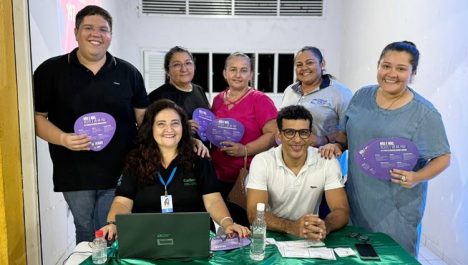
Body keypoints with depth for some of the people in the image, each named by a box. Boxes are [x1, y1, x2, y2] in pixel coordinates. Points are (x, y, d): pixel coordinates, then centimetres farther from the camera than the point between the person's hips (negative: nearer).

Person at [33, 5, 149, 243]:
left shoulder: (128, 72, 6)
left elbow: (144, 117, 8)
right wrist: (63, 139, -17)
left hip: (121, 171, 1)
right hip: (75, 174, 0)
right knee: (86, 235, 12)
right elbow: (36, 116, 1)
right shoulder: (51, 70, 0)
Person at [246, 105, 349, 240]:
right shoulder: (261, 162, -10)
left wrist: (324, 227, -32)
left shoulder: (328, 162, -6)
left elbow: (342, 211, -10)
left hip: (311, 239, 2)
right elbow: (254, 213, -18)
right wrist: (291, 227, -35)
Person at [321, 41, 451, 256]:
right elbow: (347, 133, 15)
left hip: (397, 205, -4)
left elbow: (442, 157, -8)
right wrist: (337, 145, -5)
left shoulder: (424, 113, -11)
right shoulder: (362, 96, 3)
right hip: (357, 199, 5)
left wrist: (417, 177, -24)